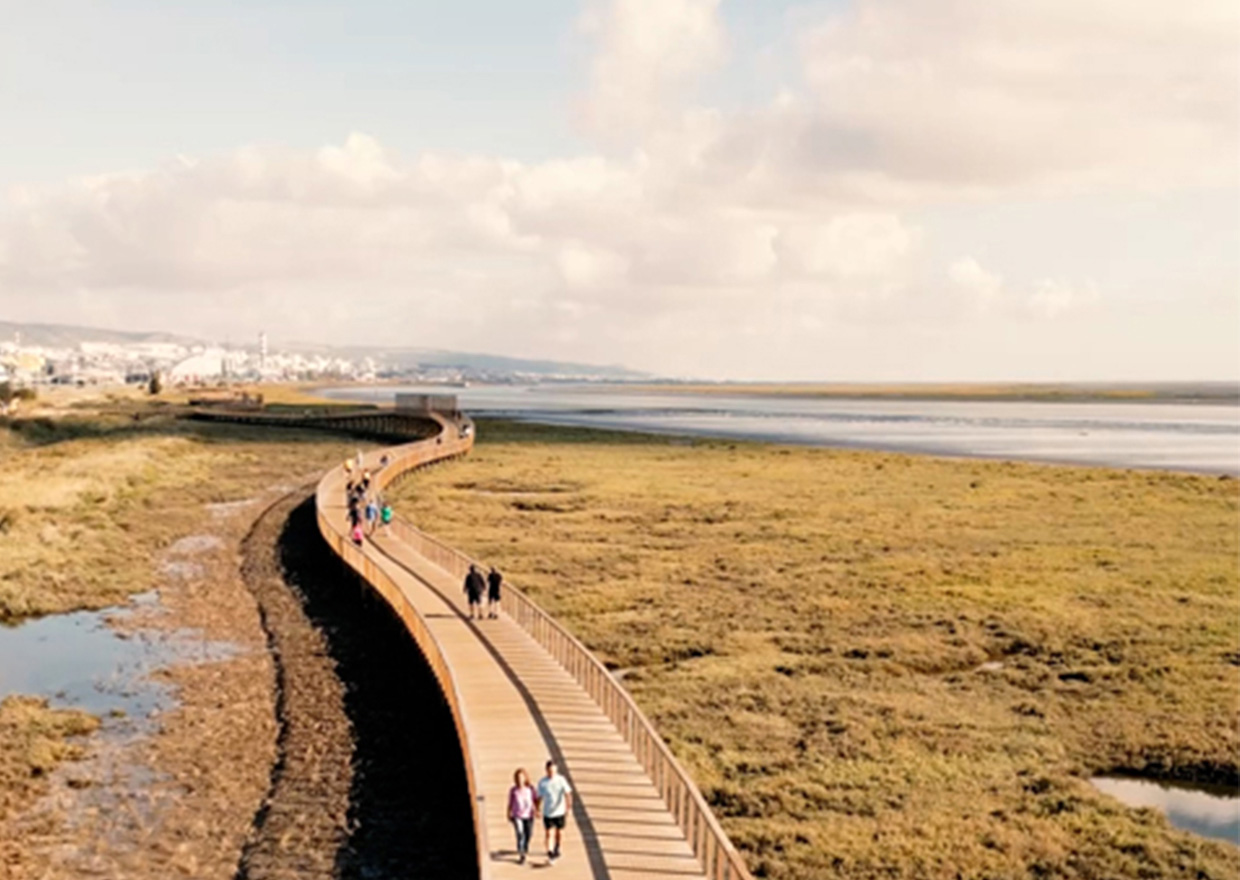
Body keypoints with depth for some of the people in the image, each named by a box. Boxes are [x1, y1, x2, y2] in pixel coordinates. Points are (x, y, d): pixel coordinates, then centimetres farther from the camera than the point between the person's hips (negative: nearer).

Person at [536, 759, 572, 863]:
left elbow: (567, 794, -13)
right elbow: (540, 797, 4)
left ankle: (556, 849, 37)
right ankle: (550, 853, 5)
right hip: (547, 813, 0)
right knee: (548, 833, -1)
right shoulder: (542, 782, -6)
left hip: (560, 812, 0)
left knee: (559, 832, 13)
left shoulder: (561, 780, -10)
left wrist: (568, 807, -23)